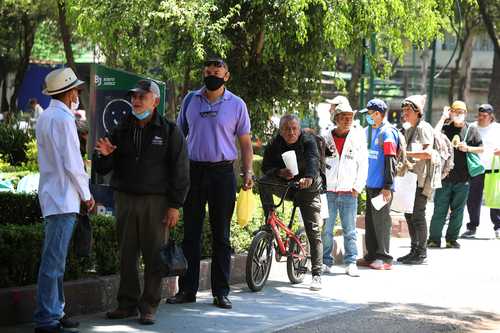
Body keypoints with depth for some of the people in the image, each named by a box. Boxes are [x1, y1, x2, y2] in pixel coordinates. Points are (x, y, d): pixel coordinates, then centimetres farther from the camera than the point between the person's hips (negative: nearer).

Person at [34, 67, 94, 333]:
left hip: (51, 197, 10)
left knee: (55, 260, 14)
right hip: (64, 198, -10)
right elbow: (72, 164, -17)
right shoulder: (63, 119, -15)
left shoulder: (45, 117, 15)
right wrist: (86, 194, -6)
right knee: (53, 261, -9)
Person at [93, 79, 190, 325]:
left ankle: (149, 307, 5)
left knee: (154, 256, -2)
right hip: (125, 199, 4)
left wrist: (175, 206, -9)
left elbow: (180, 172, -2)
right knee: (126, 255, 5)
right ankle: (127, 303, 13)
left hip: (155, 201, -4)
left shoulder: (170, 132, 1)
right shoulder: (121, 130, 11)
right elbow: (102, 169, 15)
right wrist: (104, 155, -8)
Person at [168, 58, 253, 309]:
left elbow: (245, 142, 5)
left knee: (221, 235, 4)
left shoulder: (236, 105, 3)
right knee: (191, 232, 3)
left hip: (223, 172, -2)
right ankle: (187, 289, 8)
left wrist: (248, 172, -7)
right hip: (193, 170, 2)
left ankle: (221, 291, 9)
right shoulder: (190, 100, 8)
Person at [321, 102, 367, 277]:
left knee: (350, 230, 0)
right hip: (328, 191, 1)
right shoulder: (326, 138, 7)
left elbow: (363, 165, 6)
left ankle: (351, 263, 5)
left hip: (349, 192, -1)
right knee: (326, 230, 3)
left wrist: (358, 187, 0)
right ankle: (326, 262, 11)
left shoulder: (358, 138, 5)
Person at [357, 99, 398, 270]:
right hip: (370, 184, 9)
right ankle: (371, 255, 20)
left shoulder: (387, 132, -12)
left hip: (382, 186, -9)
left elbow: (390, 161, -16)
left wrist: (387, 187, -19)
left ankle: (384, 258, 3)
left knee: (381, 221, -3)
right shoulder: (369, 130, 14)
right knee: (370, 221, 12)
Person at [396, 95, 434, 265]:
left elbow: (428, 153, -19)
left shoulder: (424, 128, -8)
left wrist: (405, 153, -19)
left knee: (418, 214, -7)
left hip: (420, 178, -9)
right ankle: (414, 250, 19)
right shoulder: (407, 128, 18)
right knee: (408, 214, 11)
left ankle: (421, 252, -1)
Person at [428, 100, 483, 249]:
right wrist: (443, 118, -11)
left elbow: (481, 149, 10)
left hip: (463, 178, 2)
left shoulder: (472, 130, 7)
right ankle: (434, 239, 4)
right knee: (440, 209, -1)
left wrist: (468, 148, -8)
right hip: (445, 176, -2)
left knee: (458, 210, 7)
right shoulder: (445, 128, 3)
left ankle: (452, 239, 16)